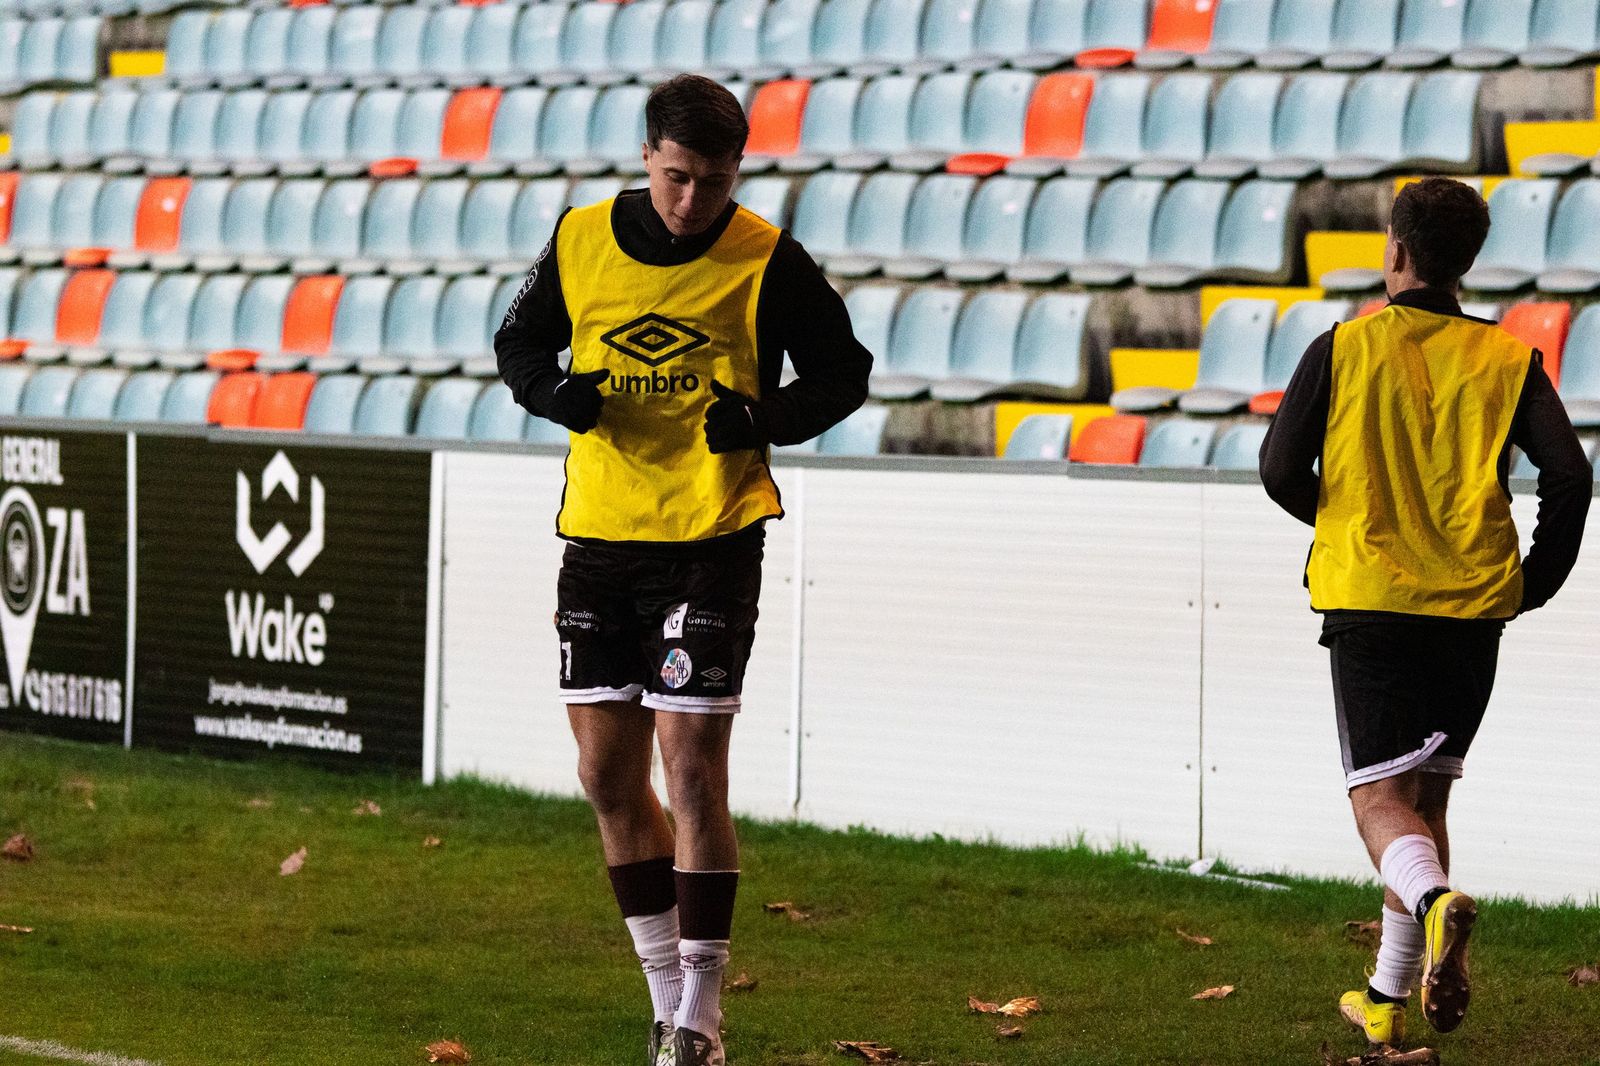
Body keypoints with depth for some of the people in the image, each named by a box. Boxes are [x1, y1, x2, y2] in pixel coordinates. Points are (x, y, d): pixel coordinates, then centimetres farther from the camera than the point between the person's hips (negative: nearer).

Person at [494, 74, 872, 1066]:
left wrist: (765, 416, -16)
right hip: (599, 536, 4)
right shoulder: (581, 240, 2)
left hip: (713, 540, -4)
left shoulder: (768, 261, -7)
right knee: (608, 775, 7)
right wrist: (557, 394, -6)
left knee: (693, 771, -8)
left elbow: (844, 371, 2)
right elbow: (519, 343, 16)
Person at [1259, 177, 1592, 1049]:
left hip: (1366, 600, -3)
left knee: (1380, 799, -4)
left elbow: (1281, 471, -1)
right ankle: (1389, 995, 18)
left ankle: (1435, 904, -37)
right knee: (1426, 795, 16)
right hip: (1471, 607, 3)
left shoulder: (1342, 349, -1)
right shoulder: (1507, 360, 3)